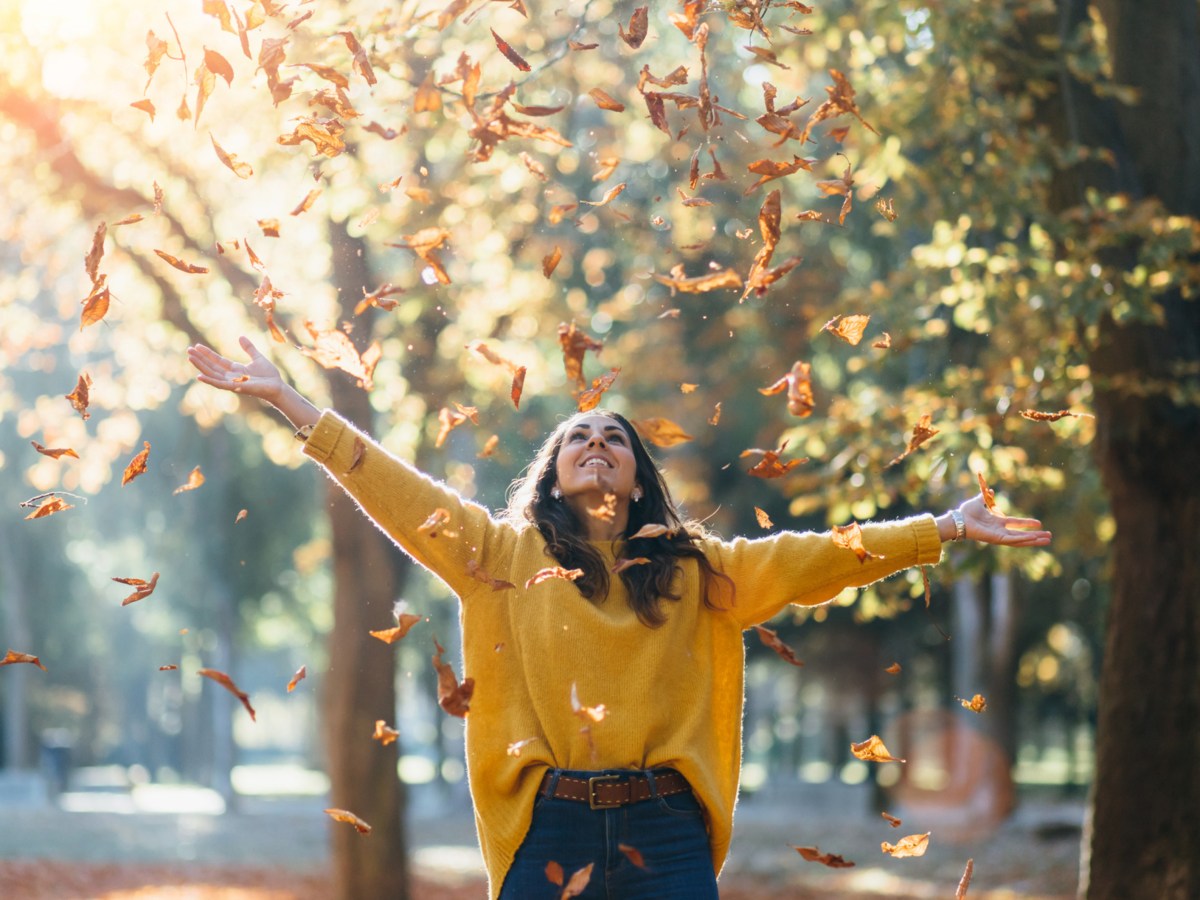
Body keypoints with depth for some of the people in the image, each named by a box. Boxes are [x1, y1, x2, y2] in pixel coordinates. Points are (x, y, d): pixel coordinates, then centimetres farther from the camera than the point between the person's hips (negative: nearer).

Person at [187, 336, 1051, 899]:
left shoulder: (697, 569, 14)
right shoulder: (505, 553, 10)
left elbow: (813, 558, 12)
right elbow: (395, 490, 7)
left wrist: (946, 530, 7)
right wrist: (284, 397, 3)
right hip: (549, 826, -1)